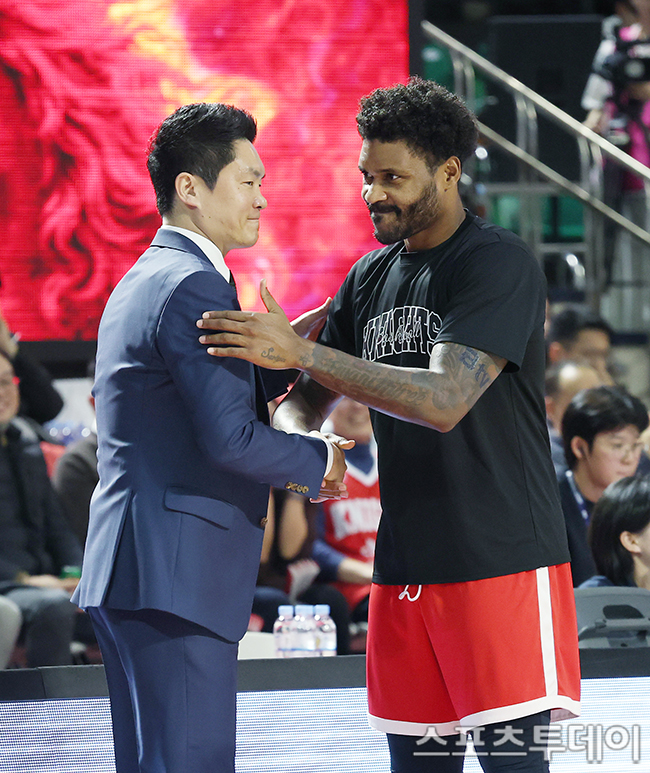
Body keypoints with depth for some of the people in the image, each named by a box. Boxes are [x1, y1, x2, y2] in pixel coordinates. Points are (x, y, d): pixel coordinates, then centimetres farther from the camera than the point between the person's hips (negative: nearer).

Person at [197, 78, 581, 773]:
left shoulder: (500, 264, -10)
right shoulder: (369, 277, 13)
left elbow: (444, 402, -22)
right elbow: (307, 399, 18)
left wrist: (301, 352, -24)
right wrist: (293, 440, -8)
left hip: (502, 563, -7)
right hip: (401, 571, 7)